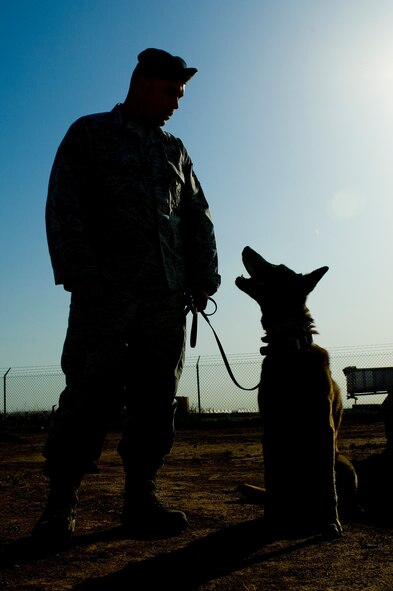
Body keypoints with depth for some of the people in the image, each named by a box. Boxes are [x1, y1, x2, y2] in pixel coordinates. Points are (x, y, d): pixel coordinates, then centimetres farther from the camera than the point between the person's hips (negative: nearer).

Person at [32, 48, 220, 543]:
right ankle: (59, 503, 5)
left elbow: (198, 218, 20)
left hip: (168, 295, 5)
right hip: (107, 289, -4)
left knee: (156, 400, 2)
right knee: (93, 395, -7)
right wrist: (80, 273, -13)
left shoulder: (175, 150, 24)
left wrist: (203, 274, 5)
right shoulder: (89, 133, 11)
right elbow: (64, 206, -1)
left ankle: (140, 499, 10)